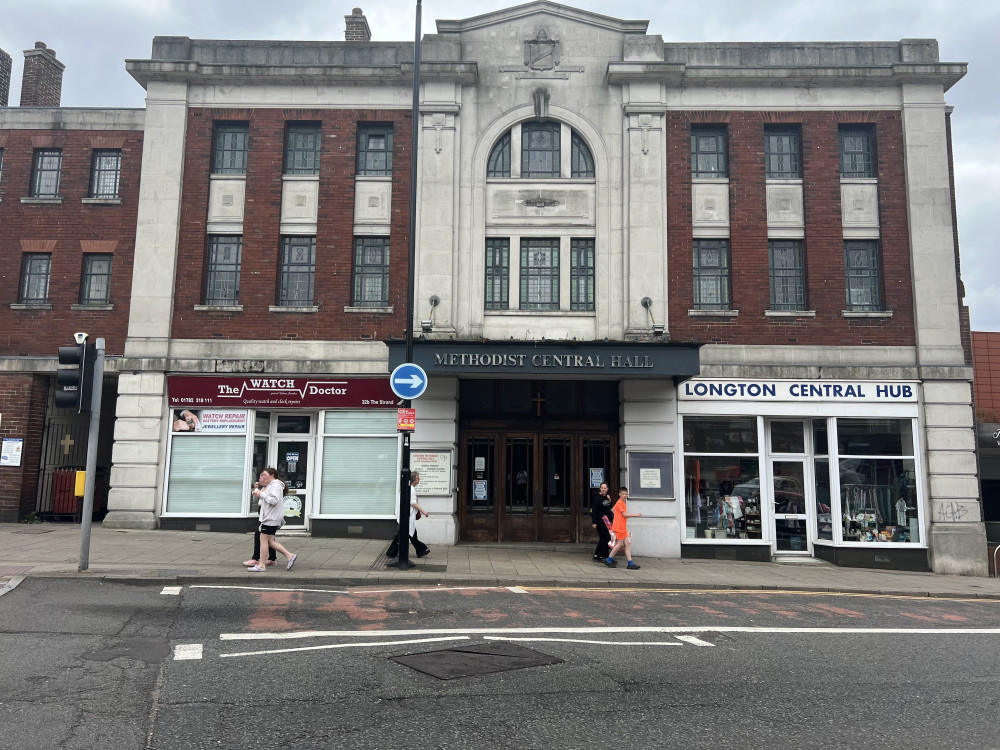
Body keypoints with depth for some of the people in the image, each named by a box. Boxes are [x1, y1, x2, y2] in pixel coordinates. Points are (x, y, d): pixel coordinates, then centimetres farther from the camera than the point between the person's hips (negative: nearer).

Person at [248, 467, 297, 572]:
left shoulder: (275, 486, -11)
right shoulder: (268, 486, 22)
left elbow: (274, 500, -25)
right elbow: (260, 501, 27)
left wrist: (261, 494, -18)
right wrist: (257, 491, 10)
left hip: (271, 518, -10)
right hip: (268, 517, 10)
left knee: (263, 539, -7)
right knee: (270, 541, 8)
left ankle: (261, 566, -4)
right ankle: (289, 556, 9)